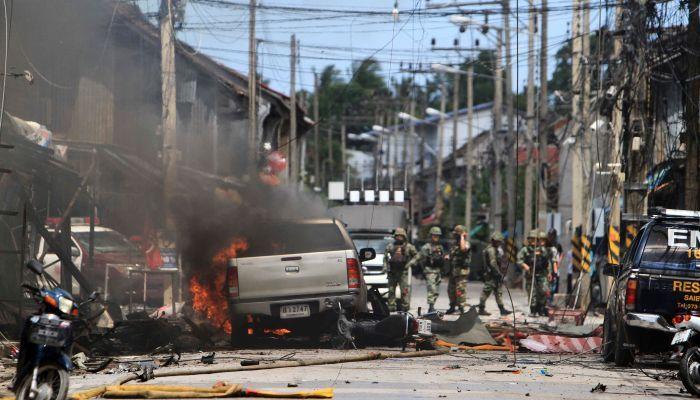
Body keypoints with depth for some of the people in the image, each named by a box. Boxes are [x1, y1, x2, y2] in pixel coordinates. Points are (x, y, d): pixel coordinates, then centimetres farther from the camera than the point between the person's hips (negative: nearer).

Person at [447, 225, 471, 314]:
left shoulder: (466, 243, -10)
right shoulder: (455, 243, 17)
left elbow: (463, 248, -35)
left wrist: (462, 237, -23)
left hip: (461, 271, -9)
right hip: (453, 270, 9)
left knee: (460, 289, -10)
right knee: (451, 289, 14)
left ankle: (461, 307, -7)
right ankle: (452, 306, 25)